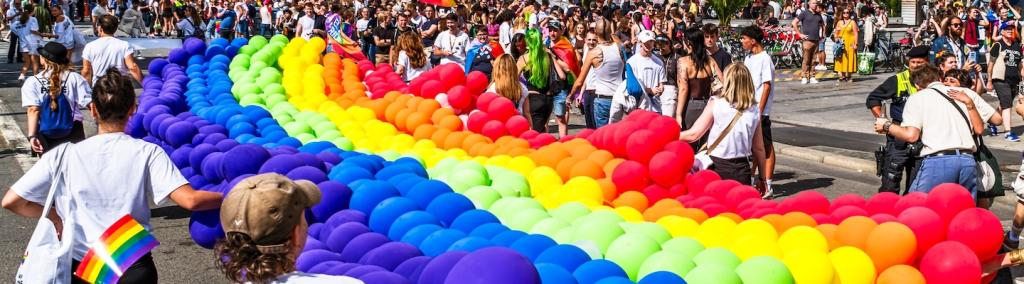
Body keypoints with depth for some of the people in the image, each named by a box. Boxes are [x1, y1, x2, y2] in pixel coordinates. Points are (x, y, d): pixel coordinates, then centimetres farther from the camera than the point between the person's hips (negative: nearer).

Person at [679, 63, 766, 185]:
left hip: (717, 168, -3)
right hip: (742, 172, 3)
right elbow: (758, 148, 7)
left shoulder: (716, 104, -8)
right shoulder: (754, 110, 2)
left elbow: (693, 134, -9)